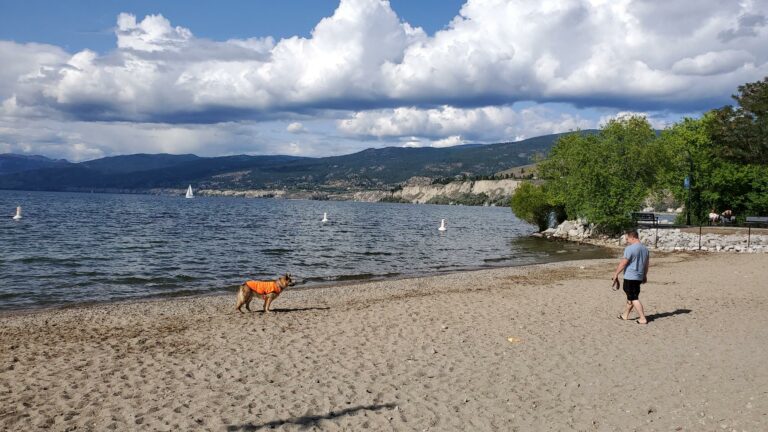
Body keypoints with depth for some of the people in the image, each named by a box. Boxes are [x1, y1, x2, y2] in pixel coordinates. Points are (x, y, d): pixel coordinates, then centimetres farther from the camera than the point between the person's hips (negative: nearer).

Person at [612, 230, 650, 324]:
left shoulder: (630, 248, -17)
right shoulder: (645, 249, 9)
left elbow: (623, 263, -16)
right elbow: (647, 264, 18)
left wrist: (616, 274, -7)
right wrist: (645, 275, 28)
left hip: (630, 277, -9)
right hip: (639, 277, 9)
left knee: (634, 298, -2)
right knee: (631, 296, 19)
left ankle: (643, 319, -4)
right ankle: (625, 315, 31)